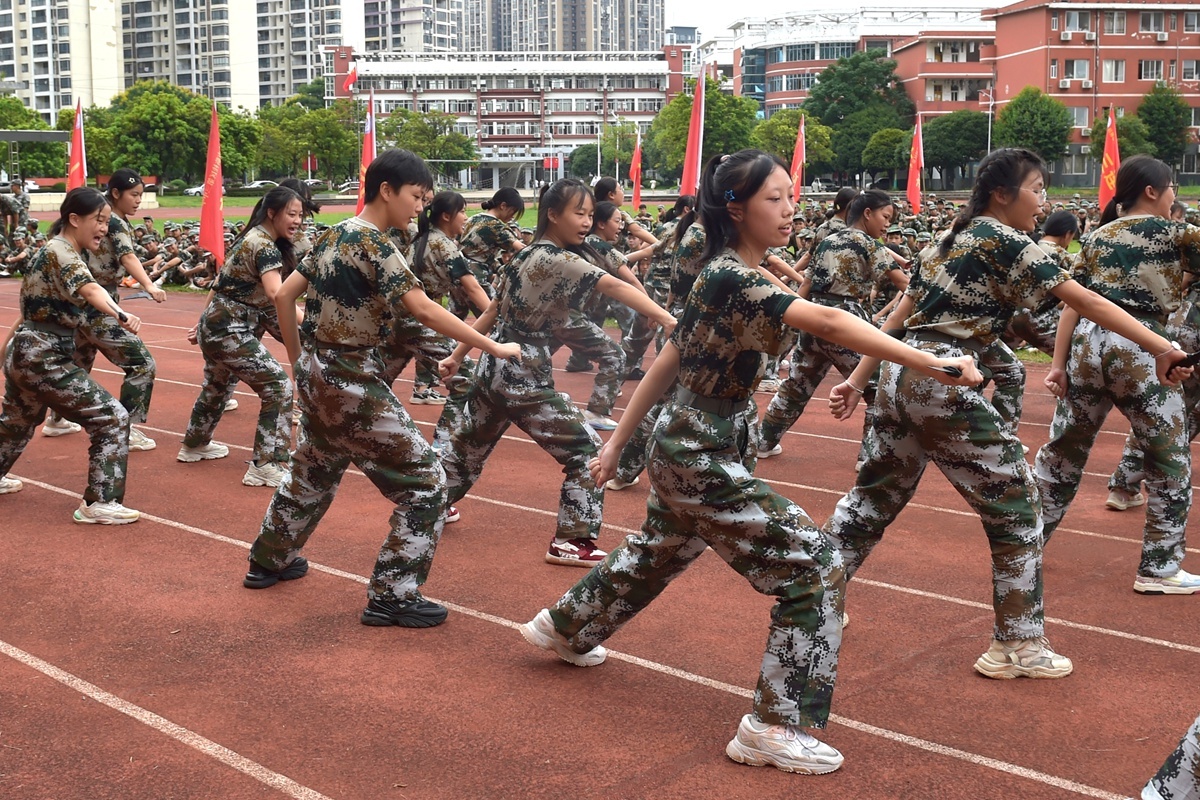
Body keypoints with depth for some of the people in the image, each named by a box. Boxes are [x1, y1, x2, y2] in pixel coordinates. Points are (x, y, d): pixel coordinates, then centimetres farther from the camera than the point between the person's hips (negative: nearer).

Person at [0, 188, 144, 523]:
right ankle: (98, 504, -7)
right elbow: (90, 290, -39)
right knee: (112, 419, -10)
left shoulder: (59, 251, 13)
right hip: (44, 359, -11)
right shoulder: (61, 253, -18)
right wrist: (120, 315, -57)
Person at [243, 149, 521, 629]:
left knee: (313, 472, 29)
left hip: (318, 374, 9)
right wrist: (492, 347, -21)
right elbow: (423, 309, -25)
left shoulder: (333, 236, 9)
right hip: (352, 382, -9)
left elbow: (284, 295, 12)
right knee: (425, 483, -3)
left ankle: (268, 561, 44)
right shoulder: (374, 244, -17)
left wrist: (299, 361, 19)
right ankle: (392, 598, 0)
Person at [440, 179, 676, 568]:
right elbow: (615, 288, -28)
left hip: (494, 369, 9)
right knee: (587, 451, -2)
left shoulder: (526, 256, 10)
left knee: (468, 447, 27)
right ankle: (569, 542, 0)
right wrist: (668, 320, -38)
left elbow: (493, 310, 15)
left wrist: (457, 356, 20)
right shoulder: (559, 260, -15)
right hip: (524, 380, -9)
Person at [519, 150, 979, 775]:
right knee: (813, 568, -9)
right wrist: (929, 362, -46)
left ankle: (564, 627, 54)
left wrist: (618, 442, 18)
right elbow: (828, 323, -38)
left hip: (687, 447, 10)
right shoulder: (735, 281, -24)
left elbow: (667, 361, 12)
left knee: (657, 553, 32)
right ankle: (776, 727, -1)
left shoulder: (725, 274, 7)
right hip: (705, 457, -10)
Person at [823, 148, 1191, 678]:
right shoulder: (1004, 241, -7)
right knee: (1014, 505, 3)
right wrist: (1163, 349, -11)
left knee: (875, 496, 21)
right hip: (945, 387, -9)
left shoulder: (951, 240, 17)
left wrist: (856, 381, 18)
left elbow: (898, 318, 17)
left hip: (902, 377, 9)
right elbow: (1085, 301, -11)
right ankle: (1017, 648, 9)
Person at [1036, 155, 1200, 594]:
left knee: (1064, 448, 16)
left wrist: (1058, 363, 7)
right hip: (1140, 349, -5)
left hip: (1088, 344, 6)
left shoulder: (1097, 237, 14)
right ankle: (1159, 569, 9)